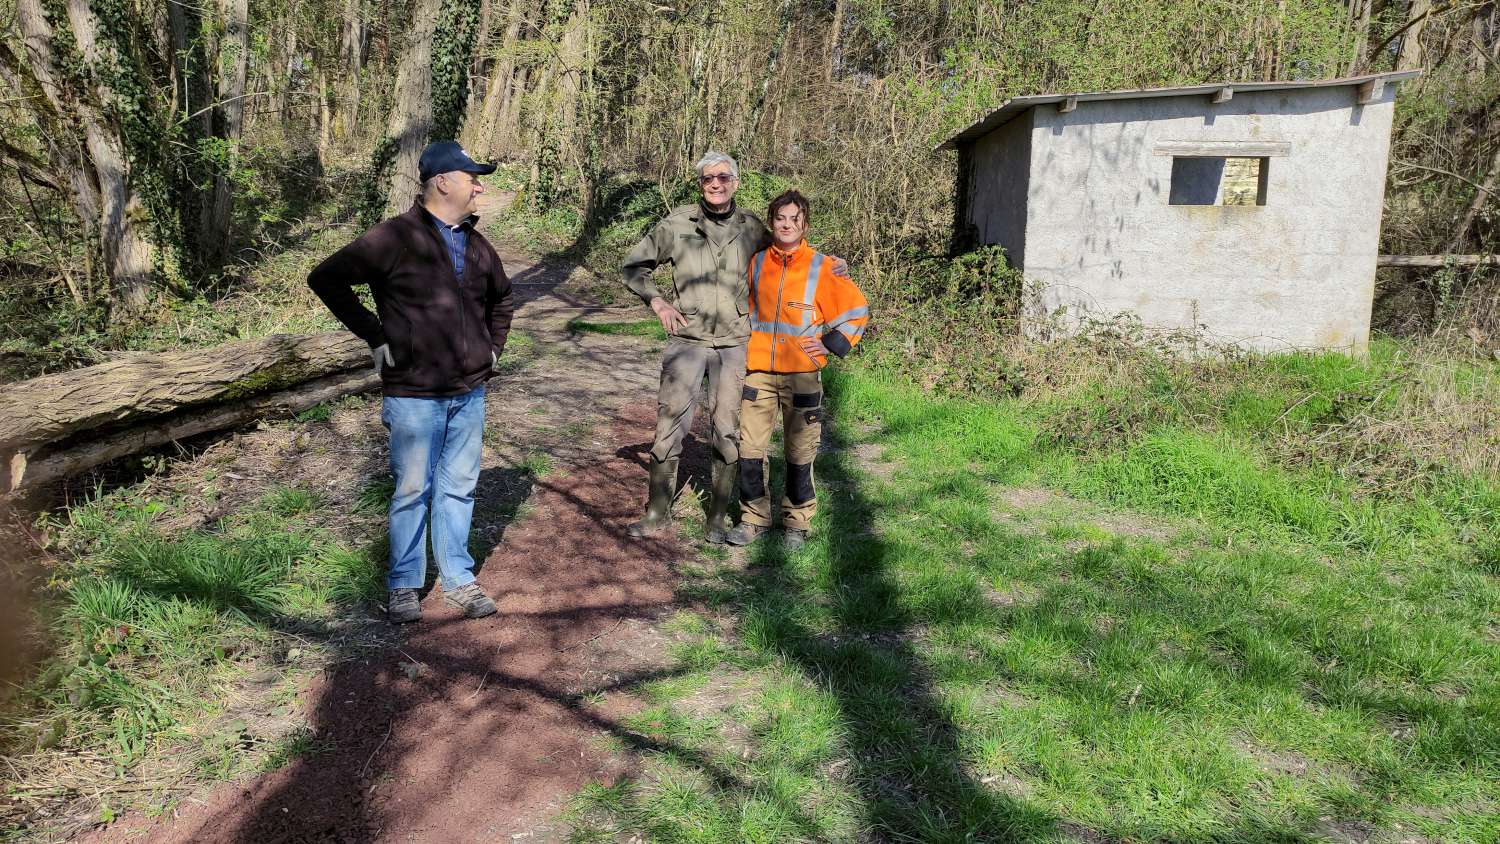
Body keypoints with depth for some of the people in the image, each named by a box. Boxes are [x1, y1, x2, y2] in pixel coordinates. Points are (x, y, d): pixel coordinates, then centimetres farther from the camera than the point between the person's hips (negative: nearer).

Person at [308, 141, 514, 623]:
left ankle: (459, 580, 23)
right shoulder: (395, 239, -10)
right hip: (415, 395, -5)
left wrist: (493, 348, 15)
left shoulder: (477, 245, 10)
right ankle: (404, 586, 19)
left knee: (458, 488, 12)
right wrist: (375, 336, -10)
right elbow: (326, 279, -9)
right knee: (412, 491, 5)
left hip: (470, 394, 5)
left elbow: (502, 299, 28)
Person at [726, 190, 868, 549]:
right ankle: (754, 517, 17)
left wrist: (829, 344, -4)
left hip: (801, 374, -3)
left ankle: (796, 523, 18)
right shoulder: (757, 263, 7)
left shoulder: (823, 268, -3)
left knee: (799, 452, 5)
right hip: (758, 371, 3)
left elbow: (857, 310, 4)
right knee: (749, 448, 3)